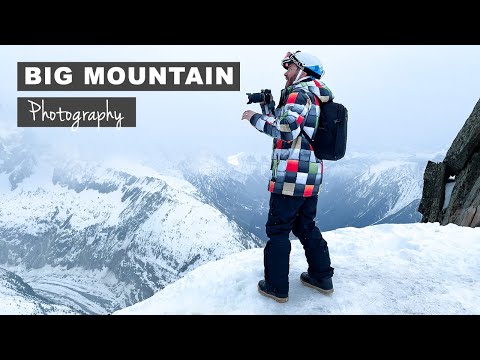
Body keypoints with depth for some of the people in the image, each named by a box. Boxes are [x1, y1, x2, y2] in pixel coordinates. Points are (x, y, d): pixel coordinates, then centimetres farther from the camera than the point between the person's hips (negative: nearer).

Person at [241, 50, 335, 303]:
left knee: (277, 230, 2)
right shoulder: (314, 97, 19)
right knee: (306, 227, 19)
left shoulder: (300, 93, -10)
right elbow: (283, 124, 23)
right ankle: (322, 277, 28)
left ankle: (277, 287, 11)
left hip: (291, 177, -9)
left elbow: (285, 129, -23)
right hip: (312, 177, 9)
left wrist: (255, 118, -12)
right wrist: (267, 106, 13)